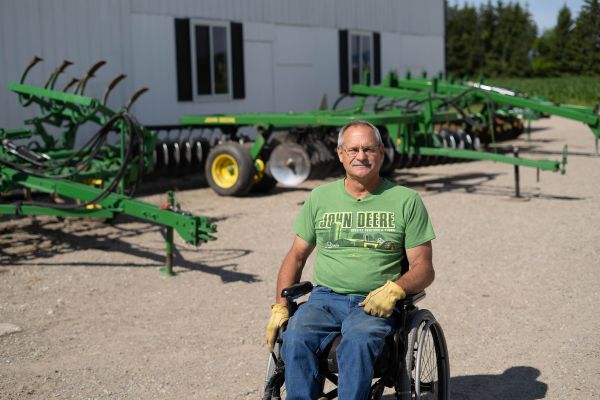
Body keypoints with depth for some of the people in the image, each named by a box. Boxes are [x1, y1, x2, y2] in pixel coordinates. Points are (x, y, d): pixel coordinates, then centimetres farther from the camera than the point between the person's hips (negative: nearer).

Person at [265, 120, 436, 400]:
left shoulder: (406, 201, 6)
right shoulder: (320, 198, 14)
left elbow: (424, 268, 5)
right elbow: (296, 257, 17)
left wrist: (395, 289, -16)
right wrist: (279, 306, 4)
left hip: (376, 303, -2)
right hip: (325, 298, 2)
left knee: (358, 340, -35)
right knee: (296, 338, -29)